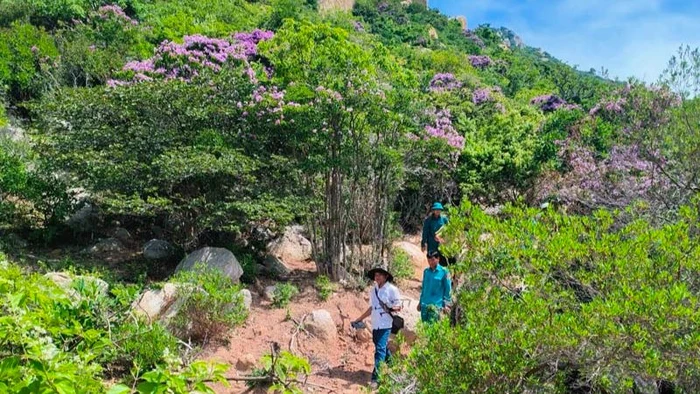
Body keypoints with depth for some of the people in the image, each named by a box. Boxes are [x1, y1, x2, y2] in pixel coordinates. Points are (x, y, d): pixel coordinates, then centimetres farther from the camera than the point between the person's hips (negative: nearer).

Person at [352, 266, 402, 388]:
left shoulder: (392, 289, -7)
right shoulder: (373, 290, 11)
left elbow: (399, 307, -6)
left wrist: (392, 308, -29)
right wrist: (359, 319, 20)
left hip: (385, 324, -7)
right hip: (375, 324, 7)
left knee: (380, 349, -12)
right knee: (384, 348, 15)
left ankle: (376, 378, -12)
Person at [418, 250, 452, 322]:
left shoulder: (444, 272, -4)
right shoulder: (426, 271, 9)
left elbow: (448, 289, -2)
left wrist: (447, 304, -6)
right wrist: (420, 302, 18)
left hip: (436, 304, -5)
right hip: (424, 304, 5)